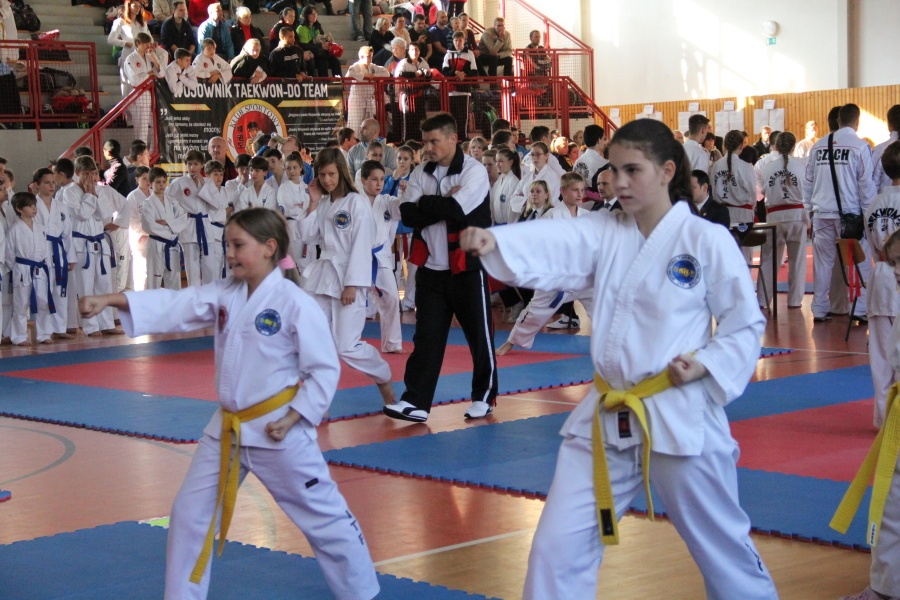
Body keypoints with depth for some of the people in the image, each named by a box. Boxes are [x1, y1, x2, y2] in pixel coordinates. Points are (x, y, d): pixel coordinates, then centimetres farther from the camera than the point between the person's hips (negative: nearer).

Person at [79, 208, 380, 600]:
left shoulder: (295, 304, -16)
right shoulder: (224, 295, 3)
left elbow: (324, 369, -14)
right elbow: (171, 308, -4)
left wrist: (293, 418, -17)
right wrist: (109, 300, -14)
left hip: (278, 429, -6)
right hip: (227, 428, 6)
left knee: (323, 513, 5)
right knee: (190, 512, 10)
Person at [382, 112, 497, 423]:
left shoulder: (474, 171, -10)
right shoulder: (421, 173, 6)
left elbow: (457, 208, -26)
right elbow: (408, 214, -7)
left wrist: (425, 204, -13)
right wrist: (443, 204, -16)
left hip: (467, 266, -4)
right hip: (430, 267, 4)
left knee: (480, 334, 7)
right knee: (426, 336, 4)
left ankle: (484, 396, 24)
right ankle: (415, 402, 5)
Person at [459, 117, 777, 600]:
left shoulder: (707, 241, -8)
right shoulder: (604, 233, 3)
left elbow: (746, 324, -2)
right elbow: (550, 246, -16)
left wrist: (706, 365, -18)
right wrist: (492, 241, -35)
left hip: (680, 417, -4)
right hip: (607, 417, 4)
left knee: (720, 542, 10)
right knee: (558, 545, 5)